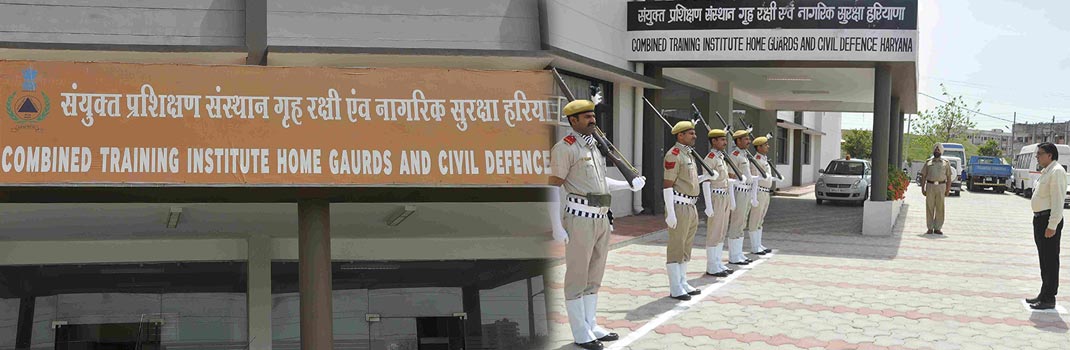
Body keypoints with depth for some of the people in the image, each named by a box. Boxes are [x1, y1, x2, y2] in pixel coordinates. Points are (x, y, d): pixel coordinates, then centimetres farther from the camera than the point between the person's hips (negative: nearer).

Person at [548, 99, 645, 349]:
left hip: (601, 218, 9)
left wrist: (629, 185, 18)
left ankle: (591, 326, 24)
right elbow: (554, 187, -14)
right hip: (580, 219, -8)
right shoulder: (565, 148, -11)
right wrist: (557, 226, -18)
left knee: (594, 277, 14)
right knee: (577, 277, 0)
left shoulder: (595, 146, 15)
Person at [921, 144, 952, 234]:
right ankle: (930, 228, 3)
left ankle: (937, 228, 4)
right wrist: (923, 188, 3)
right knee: (929, 207, -1)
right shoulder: (928, 162, 13)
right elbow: (923, 176, 12)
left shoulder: (946, 163, 11)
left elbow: (949, 177, 9)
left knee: (940, 208, -1)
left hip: (941, 186, 0)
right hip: (930, 186, 1)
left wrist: (948, 189, 1)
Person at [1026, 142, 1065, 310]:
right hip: (1040, 219, 10)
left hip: (1049, 220, -10)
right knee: (1044, 259, 17)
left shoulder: (1057, 171, -15)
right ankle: (1044, 294, 26)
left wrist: (1052, 226, -24)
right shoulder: (1046, 172, 16)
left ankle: (1049, 299, 0)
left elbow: (1058, 200, -20)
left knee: (1050, 260, -4)